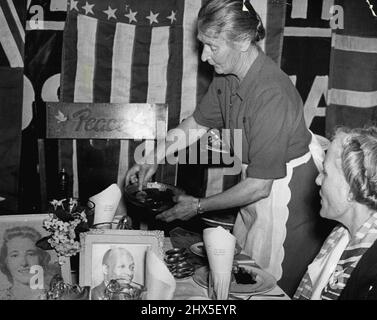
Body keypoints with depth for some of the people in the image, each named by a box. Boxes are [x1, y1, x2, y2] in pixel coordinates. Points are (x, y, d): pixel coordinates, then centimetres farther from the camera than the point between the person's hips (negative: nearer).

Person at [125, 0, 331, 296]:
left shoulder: (271, 95, -32)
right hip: (259, 184, 8)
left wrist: (199, 206, -18)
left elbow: (259, 185, -28)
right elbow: (197, 123, 11)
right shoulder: (227, 75, -6)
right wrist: (154, 158, 3)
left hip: (285, 195, -8)